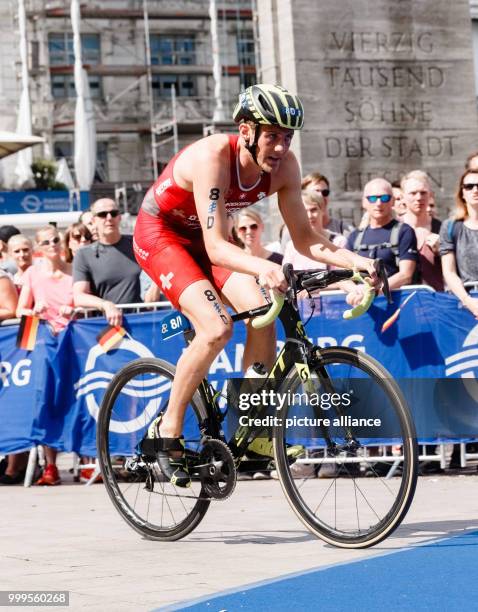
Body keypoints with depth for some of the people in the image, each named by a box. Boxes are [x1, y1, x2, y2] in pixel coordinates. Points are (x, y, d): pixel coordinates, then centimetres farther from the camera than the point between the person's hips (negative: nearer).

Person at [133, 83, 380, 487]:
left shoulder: (284, 165, -16)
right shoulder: (213, 157, -35)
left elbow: (303, 237, -11)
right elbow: (215, 246, -39)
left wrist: (354, 260, -27)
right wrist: (263, 268, -57)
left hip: (201, 238, 6)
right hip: (159, 233, -6)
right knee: (217, 326, -25)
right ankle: (168, 432, -9)